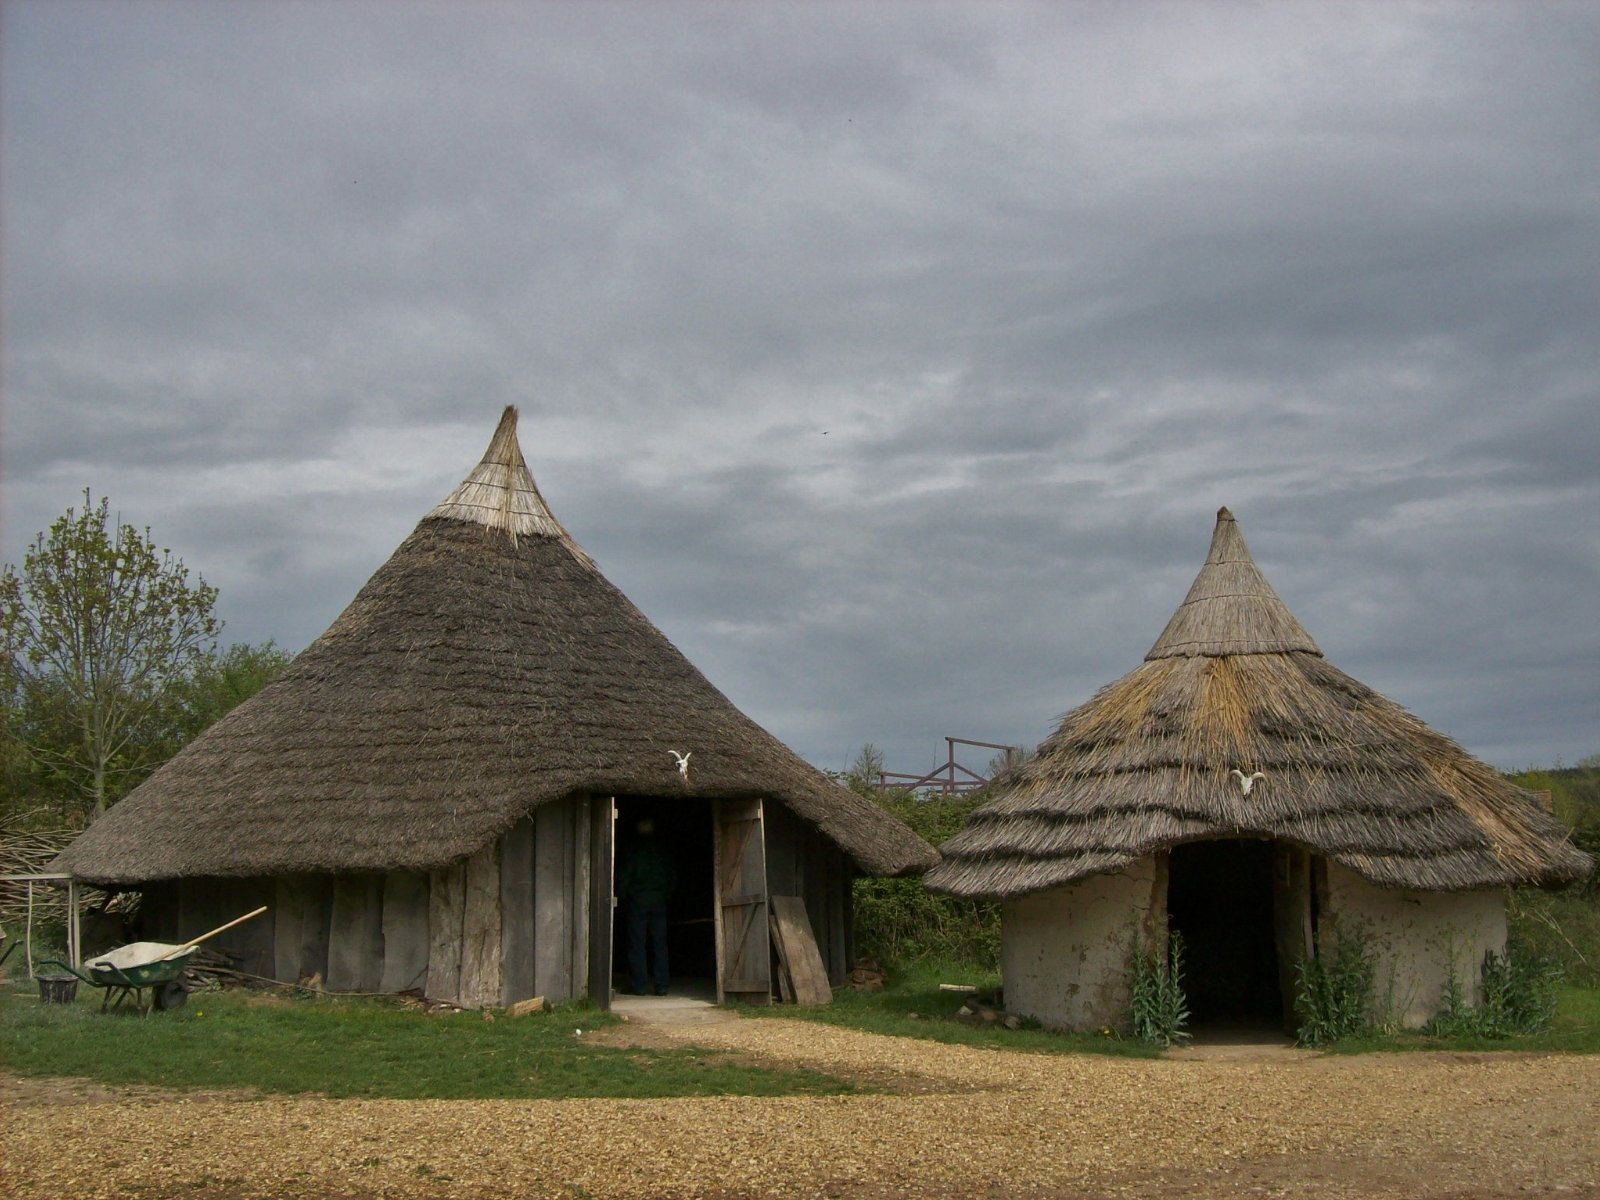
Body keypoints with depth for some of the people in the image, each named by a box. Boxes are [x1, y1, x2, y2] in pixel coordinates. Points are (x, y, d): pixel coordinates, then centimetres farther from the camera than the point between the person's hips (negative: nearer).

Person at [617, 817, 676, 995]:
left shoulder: (634, 849, -4)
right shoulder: (662, 850, 8)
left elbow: (624, 875, -6)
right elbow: (673, 876, 11)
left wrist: (621, 896, 4)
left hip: (637, 901, -3)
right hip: (659, 902, 3)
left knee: (637, 943, 0)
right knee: (659, 944, 5)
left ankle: (639, 985, -3)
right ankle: (661, 985, 3)